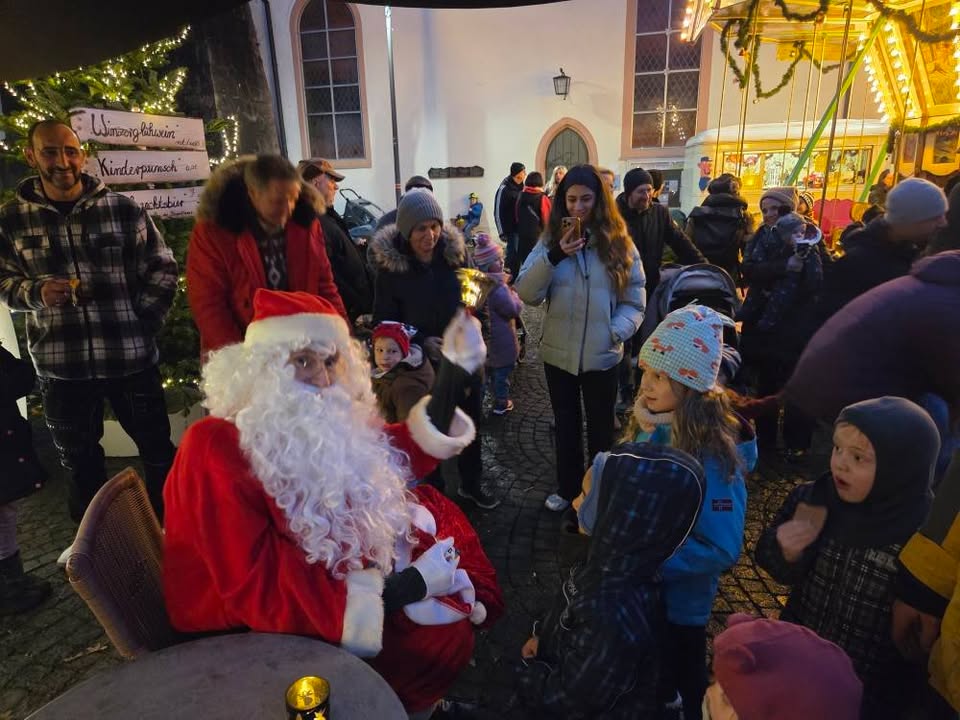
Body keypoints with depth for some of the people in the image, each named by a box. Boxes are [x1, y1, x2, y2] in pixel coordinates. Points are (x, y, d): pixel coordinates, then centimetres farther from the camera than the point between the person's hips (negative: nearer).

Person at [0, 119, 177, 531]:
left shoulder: (123, 209, -3)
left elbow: (162, 268, 3)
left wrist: (144, 321, -3)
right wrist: (35, 293, -11)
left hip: (131, 357, -2)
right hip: (60, 364, 2)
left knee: (157, 449, 11)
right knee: (80, 462, 18)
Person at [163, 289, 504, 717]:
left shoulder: (322, 422, -1)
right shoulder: (216, 451, -26)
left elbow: (405, 458, 7)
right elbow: (260, 593, -29)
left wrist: (454, 368, -1)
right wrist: (411, 585, -29)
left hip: (327, 575, 8)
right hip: (251, 631, -8)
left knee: (437, 515, 4)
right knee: (444, 634, -16)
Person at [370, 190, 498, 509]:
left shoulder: (456, 250, -6)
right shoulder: (389, 263, -13)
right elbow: (385, 320, -8)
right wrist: (421, 342, -21)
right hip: (421, 361, -3)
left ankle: (471, 485, 42)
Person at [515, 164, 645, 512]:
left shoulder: (620, 243, -2)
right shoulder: (550, 240, 0)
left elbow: (634, 302, -3)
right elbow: (526, 294, -11)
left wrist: (616, 332, -22)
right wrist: (555, 256, -23)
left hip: (602, 355, -1)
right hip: (558, 353, 1)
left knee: (600, 428, 15)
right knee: (566, 425, 18)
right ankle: (567, 489, 38)